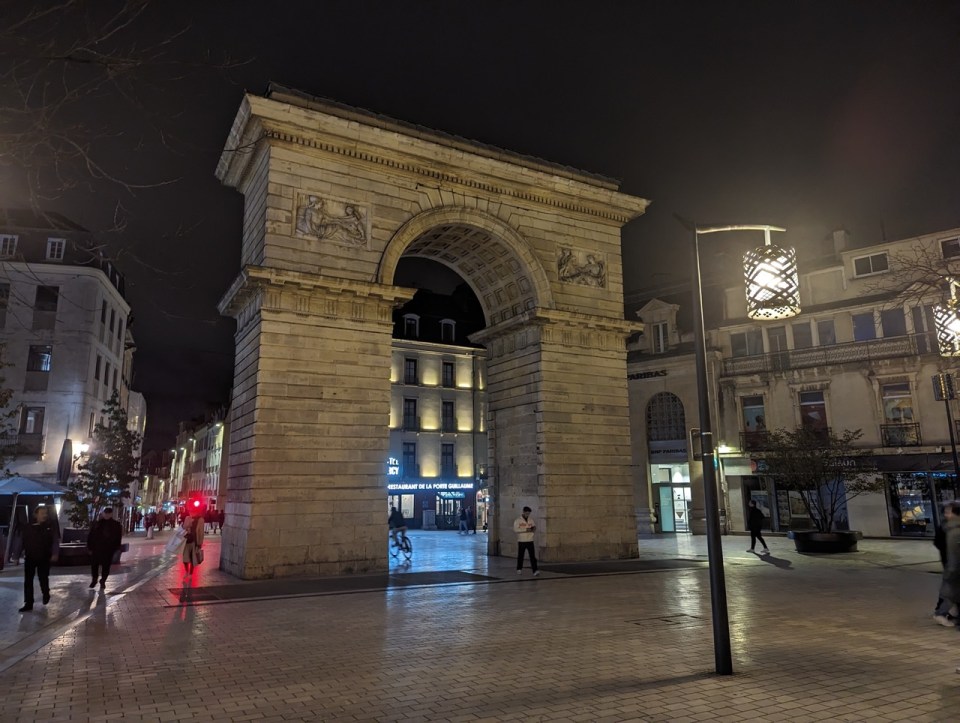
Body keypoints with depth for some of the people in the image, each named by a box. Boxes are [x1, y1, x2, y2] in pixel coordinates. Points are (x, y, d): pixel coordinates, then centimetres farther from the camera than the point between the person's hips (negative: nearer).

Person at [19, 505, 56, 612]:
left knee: (43, 578, 7)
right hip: (30, 557, 1)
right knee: (28, 580, 1)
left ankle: (46, 595, 34)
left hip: (44, 558, -1)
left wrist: (54, 554, -13)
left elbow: (54, 541, -3)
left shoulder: (49, 527, -3)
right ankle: (28, 604, 7)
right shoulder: (28, 527, -2)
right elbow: (22, 541, 3)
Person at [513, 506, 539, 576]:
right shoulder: (518, 520, -4)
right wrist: (526, 530, -20)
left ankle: (535, 570, -9)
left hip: (530, 541, 3)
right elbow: (515, 529, -15)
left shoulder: (531, 520, 10)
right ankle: (519, 569, 24)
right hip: (521, 541, -3)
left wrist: (534, 528, -6)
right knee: (520, 556, 8)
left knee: (533, 556, -6)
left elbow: (533, 527, 20)